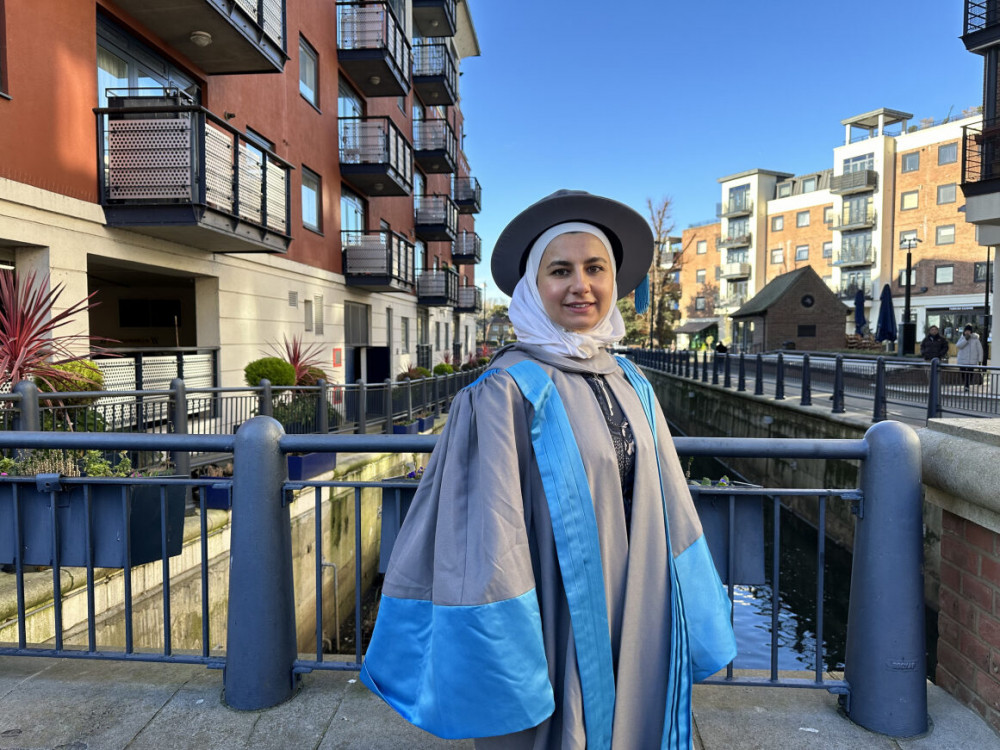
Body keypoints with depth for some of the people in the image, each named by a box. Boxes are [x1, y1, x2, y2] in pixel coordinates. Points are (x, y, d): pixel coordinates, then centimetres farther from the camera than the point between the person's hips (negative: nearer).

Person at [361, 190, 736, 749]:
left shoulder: (632, 386, 3)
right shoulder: (506, 391, -17)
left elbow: (668, 510, 9)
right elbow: (489, 537, -18)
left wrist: (688, 629, 12)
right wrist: (501, 681, -16)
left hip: (634, 628, 6)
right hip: (558, 630, -6)